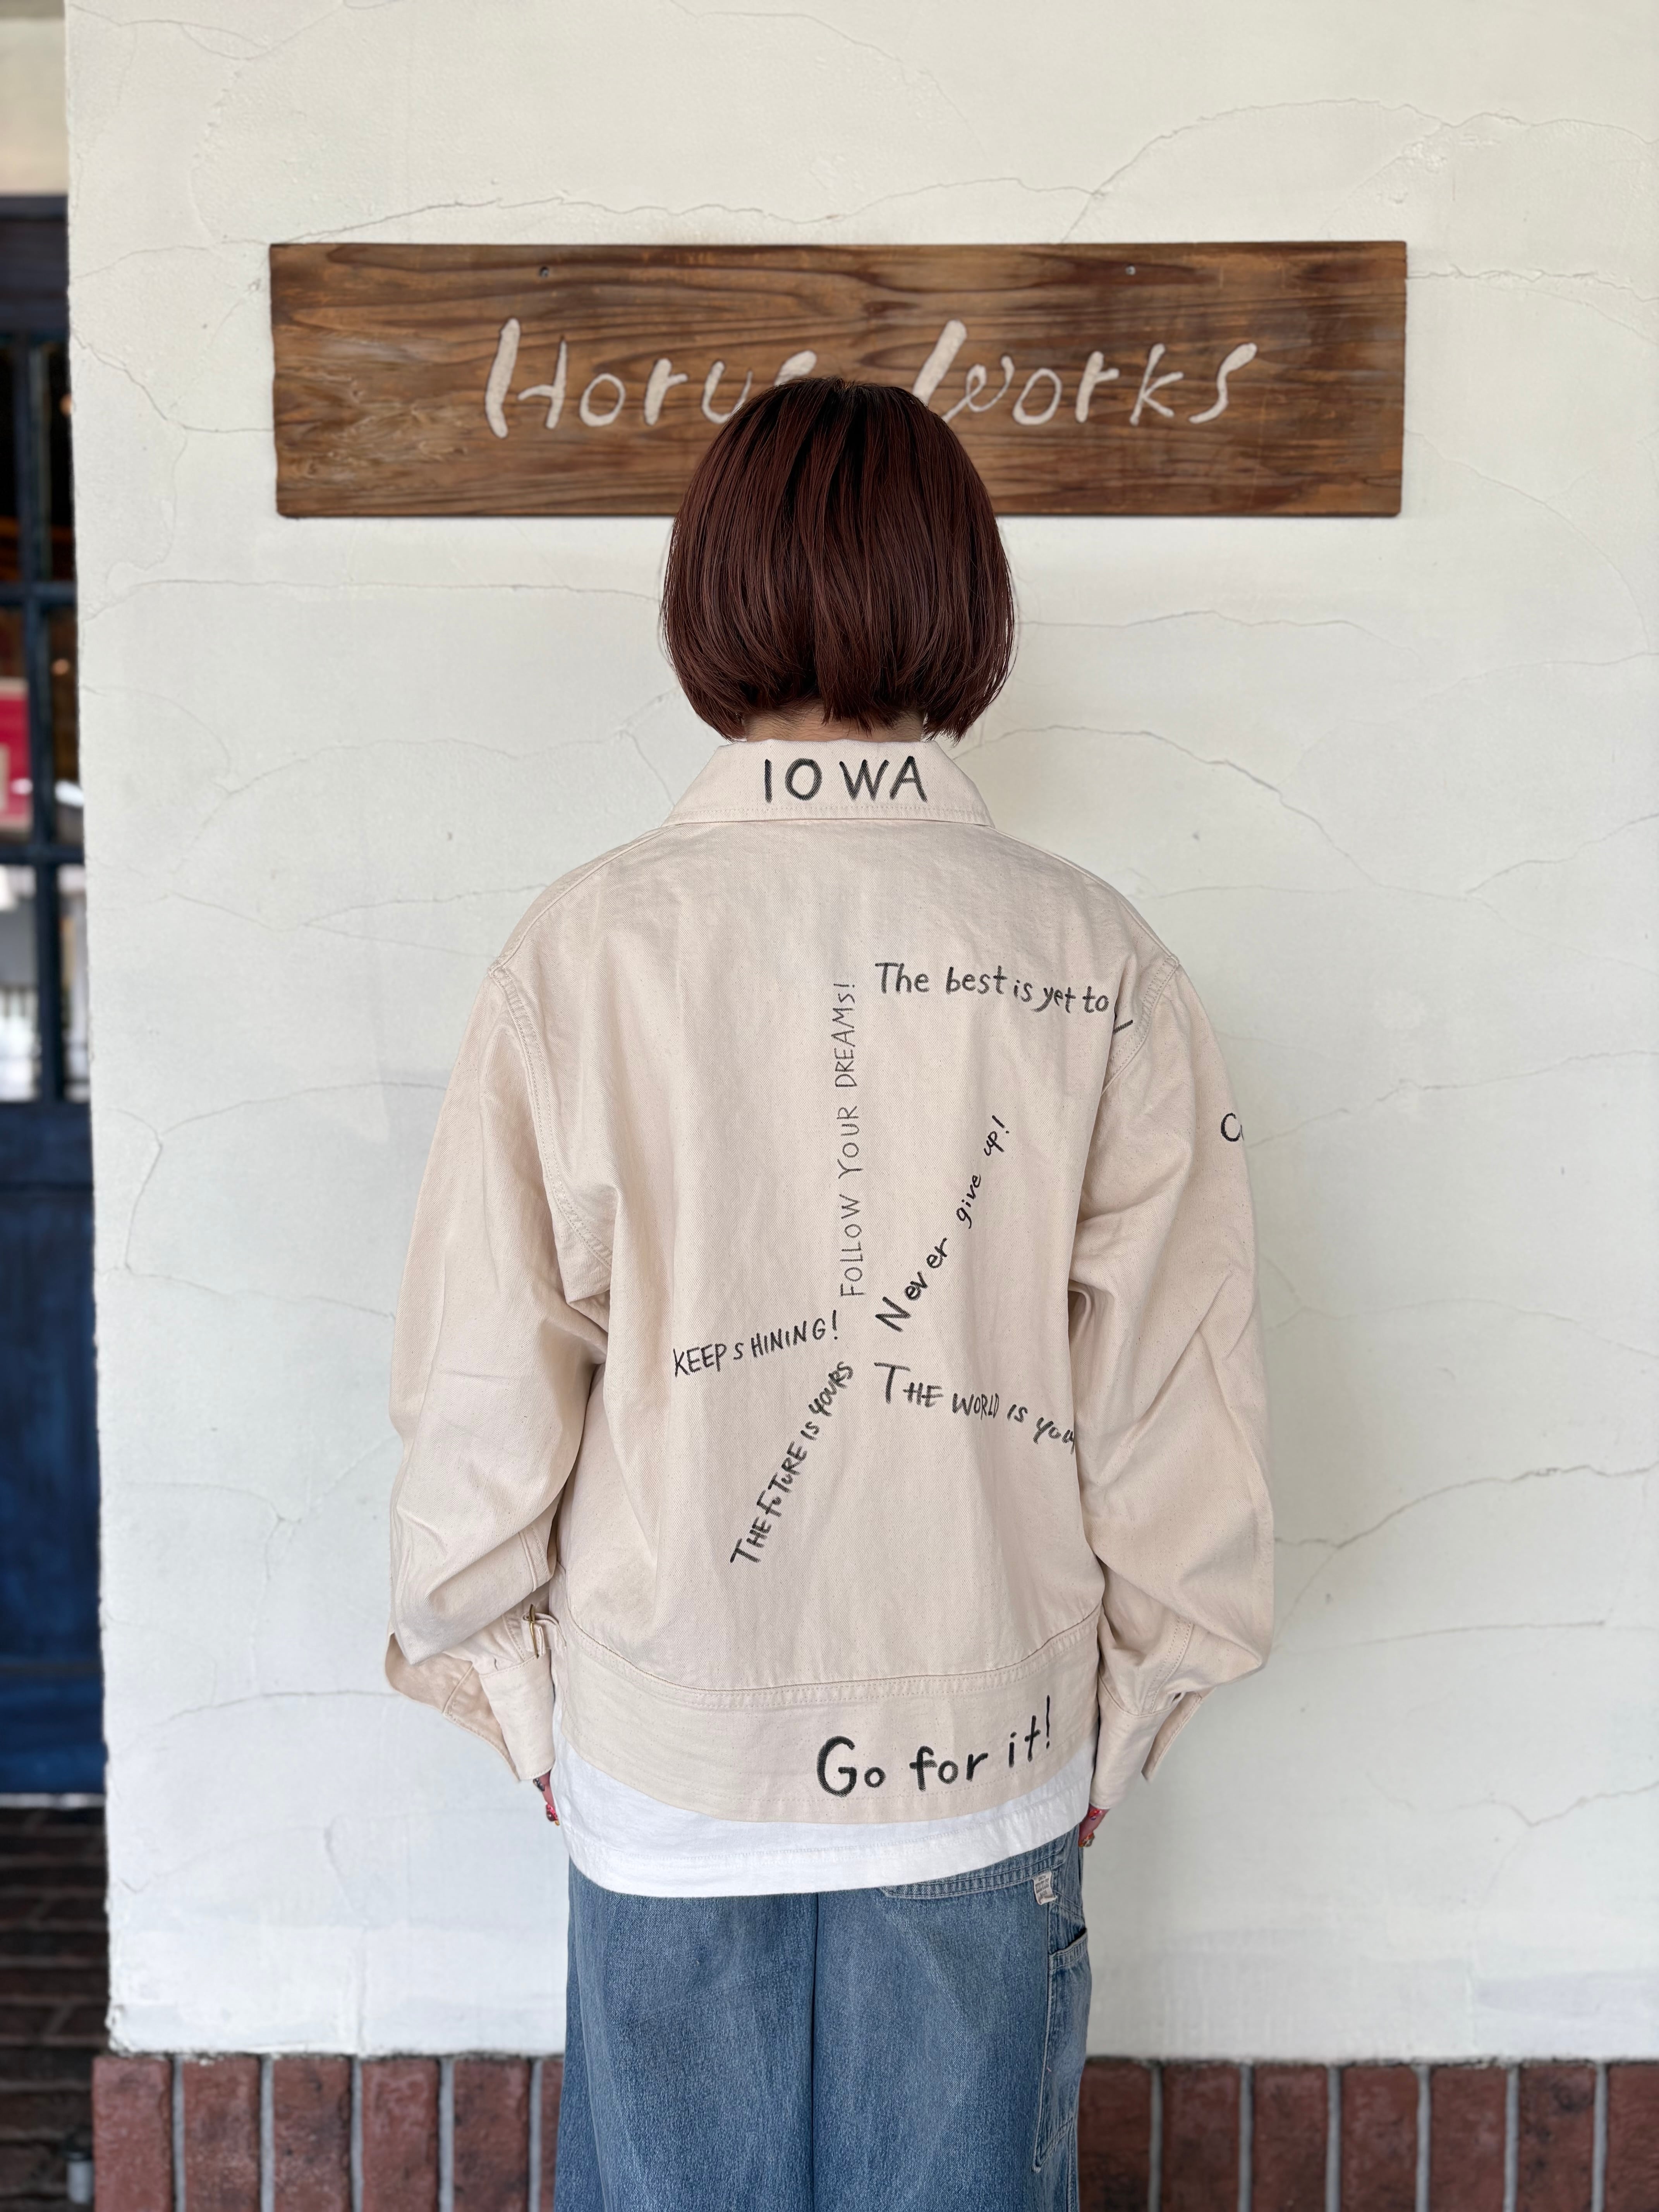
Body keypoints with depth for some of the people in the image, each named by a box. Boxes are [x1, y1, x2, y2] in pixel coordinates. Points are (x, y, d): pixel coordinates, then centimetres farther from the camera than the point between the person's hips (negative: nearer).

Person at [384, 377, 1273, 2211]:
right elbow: (1181, 1413, -7)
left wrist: (524, 1706, 7)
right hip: (987, 1775, 1)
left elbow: (482, 1397, -9)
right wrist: (1116, 1722, 8)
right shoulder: (1097, 964, -11)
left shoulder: (587, 946, -13)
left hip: (667, 1774, 0)